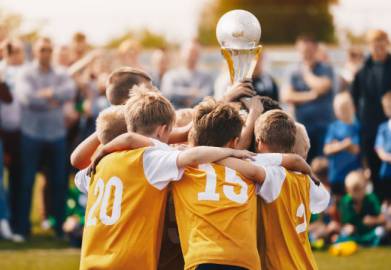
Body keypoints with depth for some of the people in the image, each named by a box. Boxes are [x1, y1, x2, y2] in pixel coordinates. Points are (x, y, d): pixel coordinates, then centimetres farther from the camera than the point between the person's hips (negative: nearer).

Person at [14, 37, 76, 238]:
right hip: (32, 133, -3)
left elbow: (70, 91, -12)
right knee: (27, 182, 0)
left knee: (59, 182, 7)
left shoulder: (60, 74, 7)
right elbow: (25, 96, -19)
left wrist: (51, 93, -22)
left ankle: (61, 225, 15)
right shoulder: (26, 74, -2)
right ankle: (22, 226, 7)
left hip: (57, 133, 3)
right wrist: (52, 101, -11)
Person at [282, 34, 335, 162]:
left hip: (323, 126, -3)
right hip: (303, 126, 3)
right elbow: (286, 96, -1)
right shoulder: (295, 74, 11)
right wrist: (310, 95, -9)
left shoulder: (325, 70, 4)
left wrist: (306, 73, 1)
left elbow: (321, 86, -14)